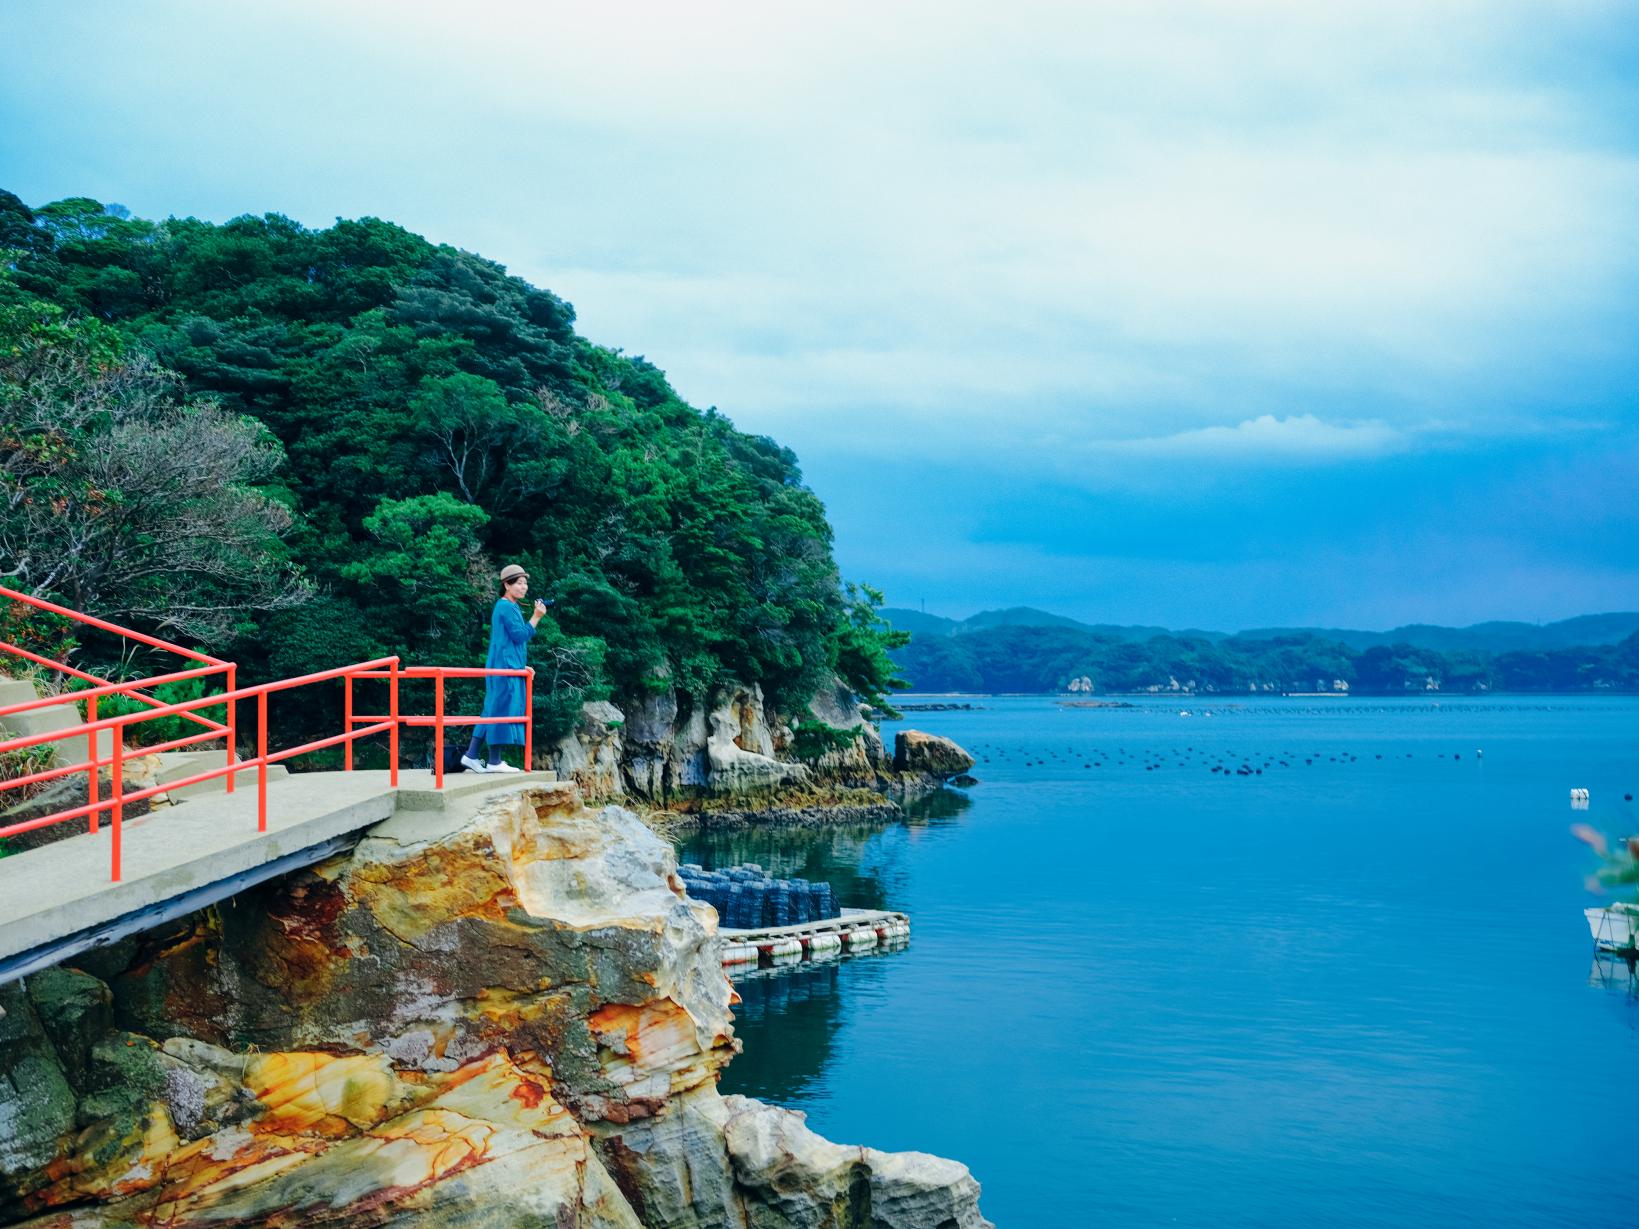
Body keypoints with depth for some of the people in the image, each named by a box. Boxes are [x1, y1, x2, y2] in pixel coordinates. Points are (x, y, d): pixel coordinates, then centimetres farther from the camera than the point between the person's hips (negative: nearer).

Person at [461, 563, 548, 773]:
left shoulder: (507, 606, 19)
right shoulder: (507, 608, -12)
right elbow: (520, 636, -17)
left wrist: (522, 667, 25)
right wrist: (536, 617, -14)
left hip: (505, 666, 10)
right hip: (506, 667, -10)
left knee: (493, 711, 10)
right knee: (502, 710, -7)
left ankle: (471, 755, 10)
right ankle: (494, 761, -5)